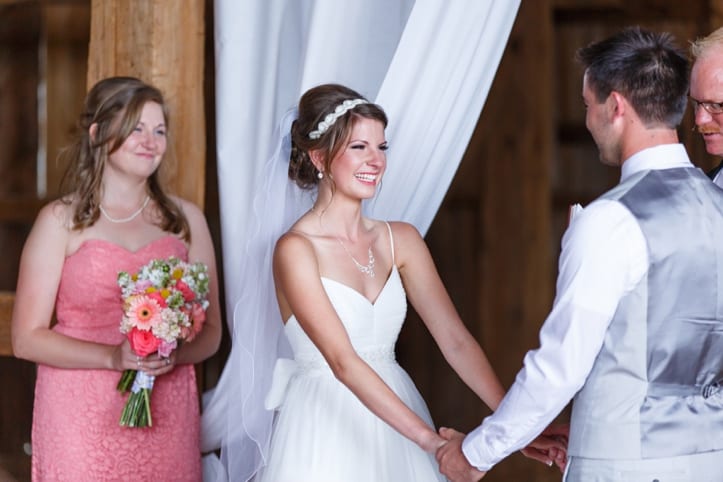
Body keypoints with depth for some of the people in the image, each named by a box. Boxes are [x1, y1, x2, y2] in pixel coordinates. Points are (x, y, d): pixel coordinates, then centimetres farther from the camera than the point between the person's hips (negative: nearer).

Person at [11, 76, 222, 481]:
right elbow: (27, 338, -5)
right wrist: (114, 357, -17)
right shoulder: (62, 221, 0)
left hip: (167, 415, 3)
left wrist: (173, 355, -12)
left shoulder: (186, 219, 9)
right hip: (81, 417, -2)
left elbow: (210, 333, 9)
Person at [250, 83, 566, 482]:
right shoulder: (295, 250, -13)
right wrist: (431, 440, -30)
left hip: (393, 427, 5)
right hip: (326, 431, -5)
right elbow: (342, 361, -22)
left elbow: (455, 339, -3)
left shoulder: (401, 240, 4)